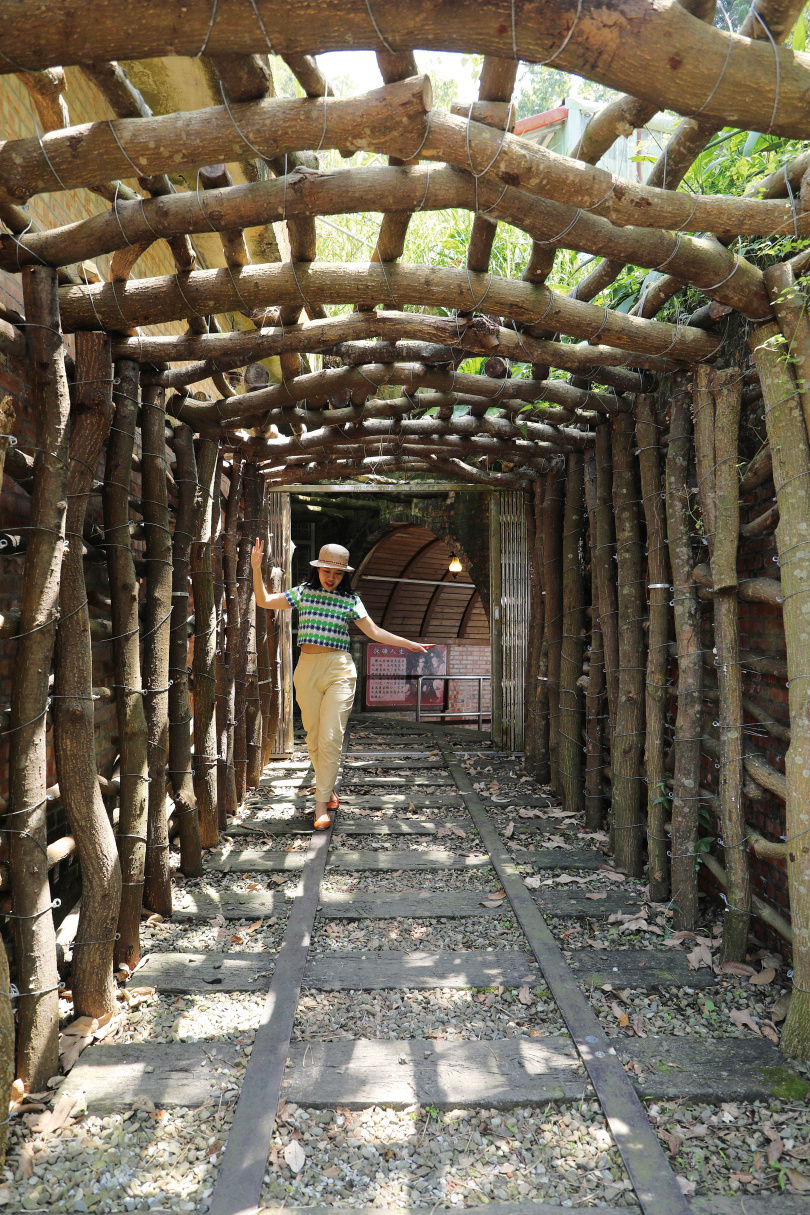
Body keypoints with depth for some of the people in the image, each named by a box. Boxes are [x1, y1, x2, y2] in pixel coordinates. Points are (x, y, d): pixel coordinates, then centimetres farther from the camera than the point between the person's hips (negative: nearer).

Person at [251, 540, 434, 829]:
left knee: (330, 739, -10)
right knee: (313, 739, 6)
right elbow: (263, 601, 9)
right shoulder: (303, 592, 10)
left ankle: (321, 803, -2)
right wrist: (256, 568, 0)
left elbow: (374, 632, 10)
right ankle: (329, 790, 27)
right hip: (307, 668, 2)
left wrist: (410, 644, 6)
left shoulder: (351, 599, 7)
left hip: (339, 669, -2)